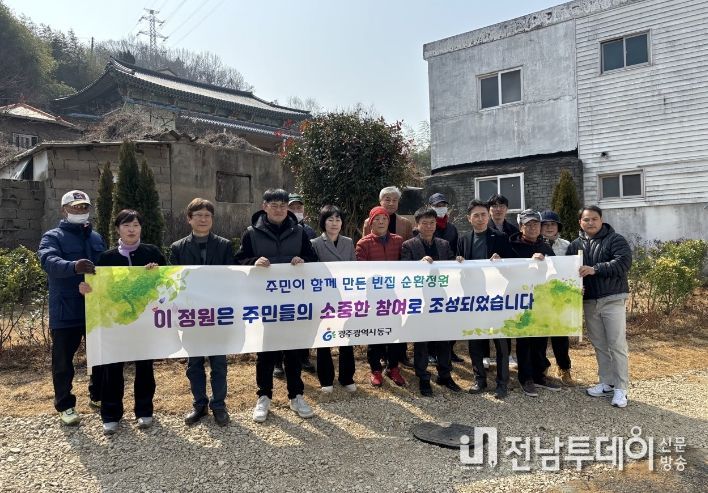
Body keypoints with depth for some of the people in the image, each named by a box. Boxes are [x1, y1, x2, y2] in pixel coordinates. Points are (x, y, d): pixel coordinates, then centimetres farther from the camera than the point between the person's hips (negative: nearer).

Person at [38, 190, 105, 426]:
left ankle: (98, 396, 32)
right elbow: (48, 261, -25)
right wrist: (73, 266, -47)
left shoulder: (97, 238, 12)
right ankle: (65, 405, 19)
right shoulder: (52, 237, -5)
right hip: (66, 312, -5)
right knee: (63, 360, 5)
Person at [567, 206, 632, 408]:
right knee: (599, 345, 12)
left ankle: (621, 388, 4)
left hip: (612, 299, -5)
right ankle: (607, 383, 23)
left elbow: (623, 262, -17)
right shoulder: (575, 245, 11)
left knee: (617, 345, -3)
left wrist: (595, 269, -25)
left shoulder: (615, 240, -3)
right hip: (589, 301, 5)